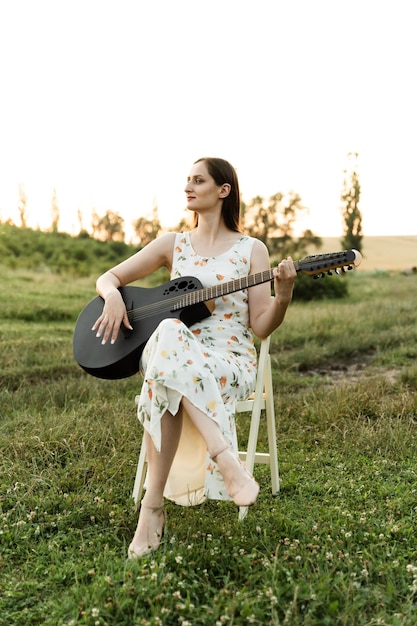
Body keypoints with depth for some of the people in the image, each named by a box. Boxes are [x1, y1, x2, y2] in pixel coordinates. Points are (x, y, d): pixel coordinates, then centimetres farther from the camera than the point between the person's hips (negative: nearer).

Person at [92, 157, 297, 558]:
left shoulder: (251, 250, 5)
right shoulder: (172, 244, 13)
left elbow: (261, 327, -1)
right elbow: (107, 278, 13)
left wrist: (283, 295, -21)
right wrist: (113, 296, -10)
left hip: (232, 363, -2)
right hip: (174, 353, 3)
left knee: (164, 378, -38)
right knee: (167, 334, -38)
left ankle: (154, 504, -34)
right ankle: (226, 461, -40)